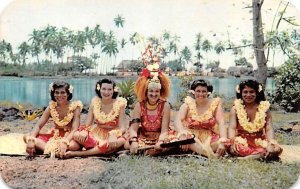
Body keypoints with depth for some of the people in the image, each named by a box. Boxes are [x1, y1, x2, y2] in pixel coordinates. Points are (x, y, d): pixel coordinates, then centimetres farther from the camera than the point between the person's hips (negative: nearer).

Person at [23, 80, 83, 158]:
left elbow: (74, 130, -23)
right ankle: (52, 150, -34)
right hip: (54, 136, 5)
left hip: (70, 137, -5)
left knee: (74, 145, -42)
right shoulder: (51, 107, -4)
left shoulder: (75, 107, -15)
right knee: (26, 137, -16)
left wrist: (65, 143, -42)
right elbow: (38, 126, -8)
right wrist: (30, 140, -28)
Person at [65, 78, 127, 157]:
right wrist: (83, 132, -24)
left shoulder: (119, 103, -11)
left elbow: (122, 127, -11)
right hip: (96, 134, 1)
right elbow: (88, 124, -1)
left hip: (113, 135, -1)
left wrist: (113, 135, -33)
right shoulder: (95, 101, -4)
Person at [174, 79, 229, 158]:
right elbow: (178, 120, -14)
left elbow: (221, 123, -11)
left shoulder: (215, 103, -1)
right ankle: (213, 156, -39)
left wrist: (222, 142, -29)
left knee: (226, 142, -27)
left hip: (209, 139, 1)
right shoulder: (188, 104, -1)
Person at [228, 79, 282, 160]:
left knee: (276, 149, -28)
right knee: (231, 148, -34)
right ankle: (261, 155, -24)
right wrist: (232, 142, -30)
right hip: (241, 142, -1)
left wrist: (270, 144, -25)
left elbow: (269, 129, -5)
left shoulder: (264, 107, 1)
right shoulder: (236, 108, -1)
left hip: (260, 142, 1)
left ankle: (247, 158, -28)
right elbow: (232, 128, -9)